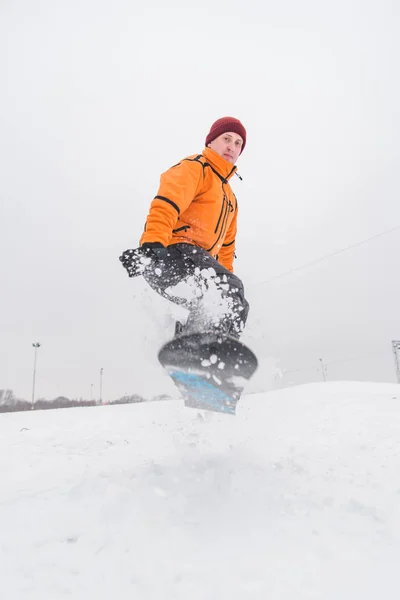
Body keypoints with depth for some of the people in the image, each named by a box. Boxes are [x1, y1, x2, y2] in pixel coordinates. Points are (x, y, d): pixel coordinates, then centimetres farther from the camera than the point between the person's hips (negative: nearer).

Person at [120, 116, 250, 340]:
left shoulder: (230, 197, 33)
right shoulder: (194, 167, 4)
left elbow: (226, 244, 37)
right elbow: (166, 203, -16)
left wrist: (225, 275, 30)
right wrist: (152, 244, -32)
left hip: (197, 263, 9)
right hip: (170, 253, -9)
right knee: (230, 290, -30)